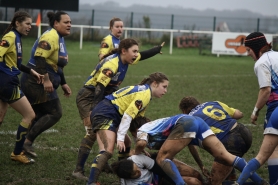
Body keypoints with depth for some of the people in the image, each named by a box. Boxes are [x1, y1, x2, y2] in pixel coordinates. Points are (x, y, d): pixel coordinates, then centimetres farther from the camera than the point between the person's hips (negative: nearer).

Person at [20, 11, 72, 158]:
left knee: (40, 116, 13)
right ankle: (28, 141, -9)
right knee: (55, 113, -10)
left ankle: (25, 146, 15)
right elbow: (39, 58, -25)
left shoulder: (59, 38, 18)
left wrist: (63, 83, 26)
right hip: (37, 83, -10)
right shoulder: (51, 36, -15)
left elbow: (56, 64, 26)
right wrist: (46, 80, -30)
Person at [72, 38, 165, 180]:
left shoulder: (125, 60, 2)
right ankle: (78, 171, -21)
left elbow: (144, 55, 22)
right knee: (92, 132, -21)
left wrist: (159, 48, 39)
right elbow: (99, 88, -32)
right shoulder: (111, 64, -26)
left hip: (103, 99, 10)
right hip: (88, 98, -10)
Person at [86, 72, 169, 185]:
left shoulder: (142, 91, 21)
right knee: (108, 151, -23)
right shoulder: (145, 93, -10)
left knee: (126, 146, 15)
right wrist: (120, 138, -21)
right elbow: (128, 116, -20)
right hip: (105, 115, -11)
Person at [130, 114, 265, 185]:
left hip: (184, 123, -8)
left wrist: (136, 154, 9)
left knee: (161, 159, -4)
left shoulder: (141, 130, 14)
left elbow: (141, 143, -10)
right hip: (197, 121, 8)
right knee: (224, 156, -3)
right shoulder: (154, 125, 37)